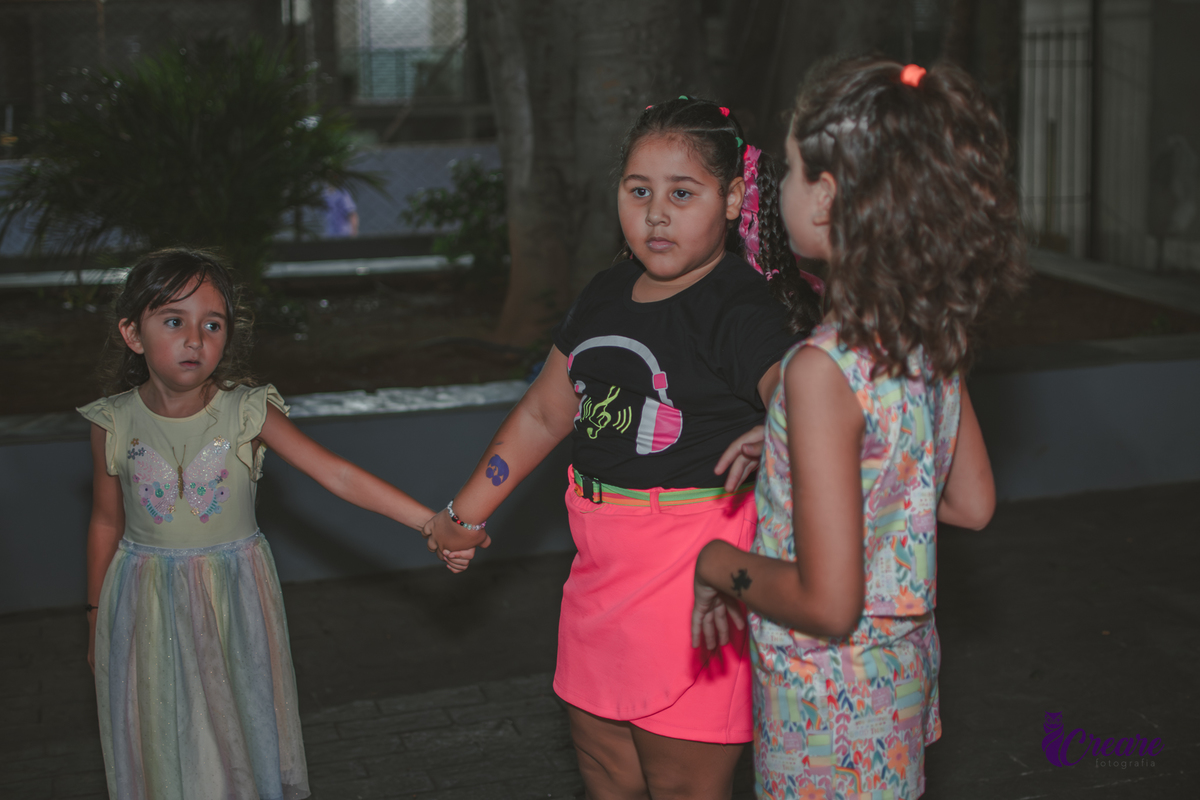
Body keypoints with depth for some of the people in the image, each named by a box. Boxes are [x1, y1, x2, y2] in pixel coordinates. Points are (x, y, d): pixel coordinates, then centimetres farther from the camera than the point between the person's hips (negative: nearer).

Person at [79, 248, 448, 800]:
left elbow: (339, 476, -20)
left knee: (241, 729, 12)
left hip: (234, 595, 0)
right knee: (162, 740, 11)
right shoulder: (115, 424, -10)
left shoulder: (248, 413, -14)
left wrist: (433, 523, -28)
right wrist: (96, 615, 13)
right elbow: (106, 521, 4)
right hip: (147, 605, 1)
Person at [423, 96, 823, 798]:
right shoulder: (609, 294, 10)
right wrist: (466, 513, 26)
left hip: (692, 575, -7)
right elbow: (544, 413, 20)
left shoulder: (742, 311, -14)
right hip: (602, 574, 8)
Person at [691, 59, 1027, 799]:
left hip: (829, 699, -7)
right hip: (905, 664, 8)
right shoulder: (937, 337, -5)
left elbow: (826, 604, -27)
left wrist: (717, 562, -11)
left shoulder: (824, 370, -28)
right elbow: (973, 504, 9)